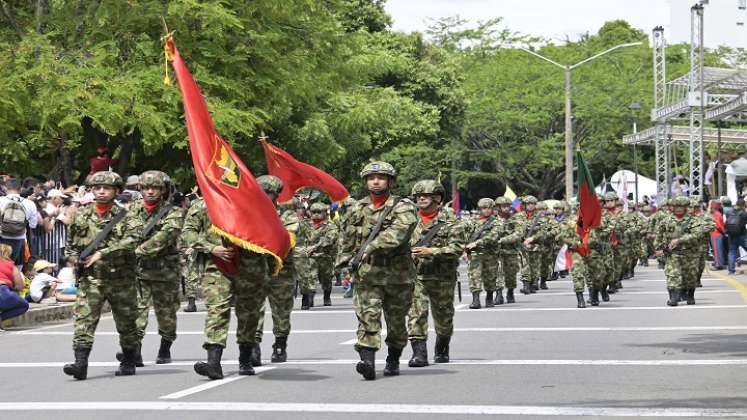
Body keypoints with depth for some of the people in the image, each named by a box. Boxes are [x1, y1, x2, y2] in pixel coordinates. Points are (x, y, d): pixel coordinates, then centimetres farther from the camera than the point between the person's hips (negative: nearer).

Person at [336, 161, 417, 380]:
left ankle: (393, 361, 29)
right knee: (368, 316, -14)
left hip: (398, 274, -1)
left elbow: (397, 233, -21)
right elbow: (347, 239, 23)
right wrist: (346, 260, 16)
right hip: (366, 274, 2)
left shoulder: (403, 207, -3)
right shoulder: (357, 209, 11)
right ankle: (367, 361, -24)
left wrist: (372, 247, -27)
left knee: (396, 321, 10)